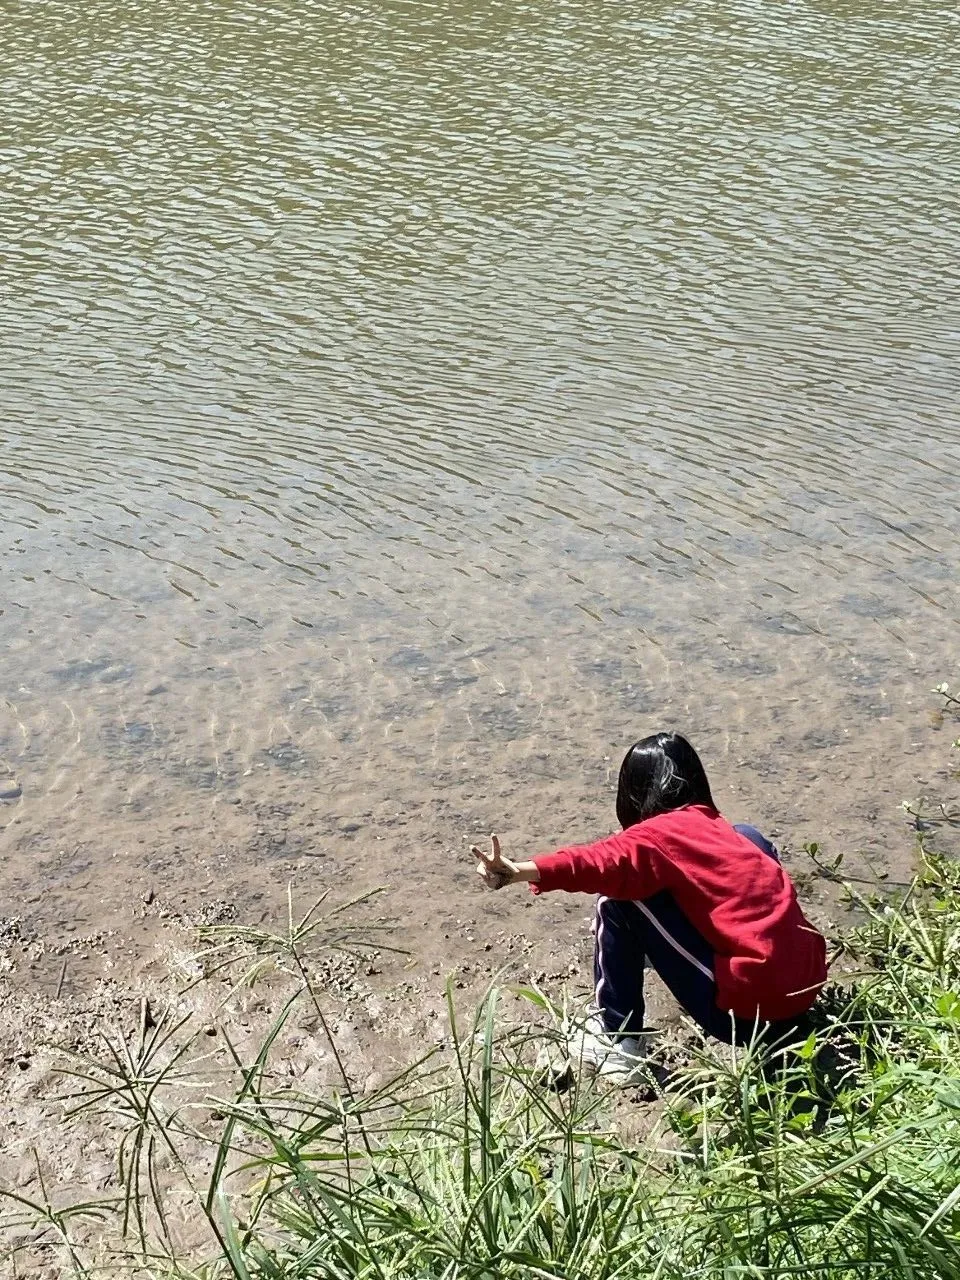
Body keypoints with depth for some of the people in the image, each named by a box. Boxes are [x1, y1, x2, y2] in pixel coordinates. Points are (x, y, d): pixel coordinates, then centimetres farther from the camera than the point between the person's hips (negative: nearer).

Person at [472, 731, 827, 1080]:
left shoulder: (663, 833, -5)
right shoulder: (721, 829, 18)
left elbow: (606, 861, -26)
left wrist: (519, 872, -40)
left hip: (750, 1009, -8)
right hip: (803, 991, 8)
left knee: (618, 903, -2)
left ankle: (617, 1042, 8)